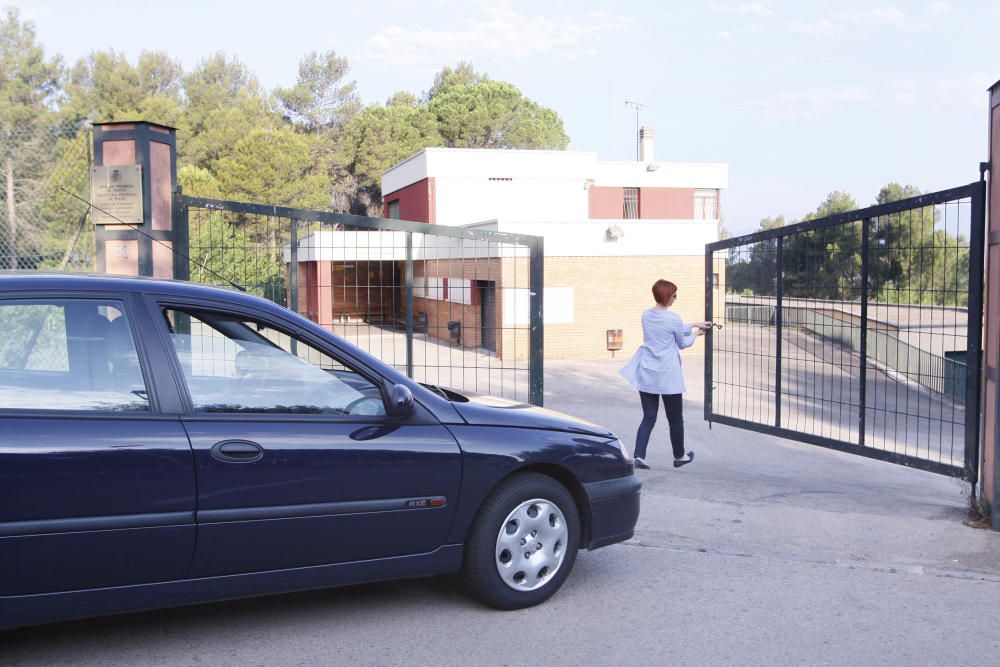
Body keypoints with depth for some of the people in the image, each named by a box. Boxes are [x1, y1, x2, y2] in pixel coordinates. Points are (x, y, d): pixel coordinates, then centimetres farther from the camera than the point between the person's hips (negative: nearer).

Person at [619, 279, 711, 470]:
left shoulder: (646, 315, 4)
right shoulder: (673, 318, -14)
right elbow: (682, 343, 2)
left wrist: (694, 325, 25)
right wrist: (695, 334, 21)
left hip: (646, 375, 5)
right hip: (667, 376, -5)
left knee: (648, 417, 8)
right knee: (675, 418, 13)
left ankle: (639, 456, -5)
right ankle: (679, 456, 29)